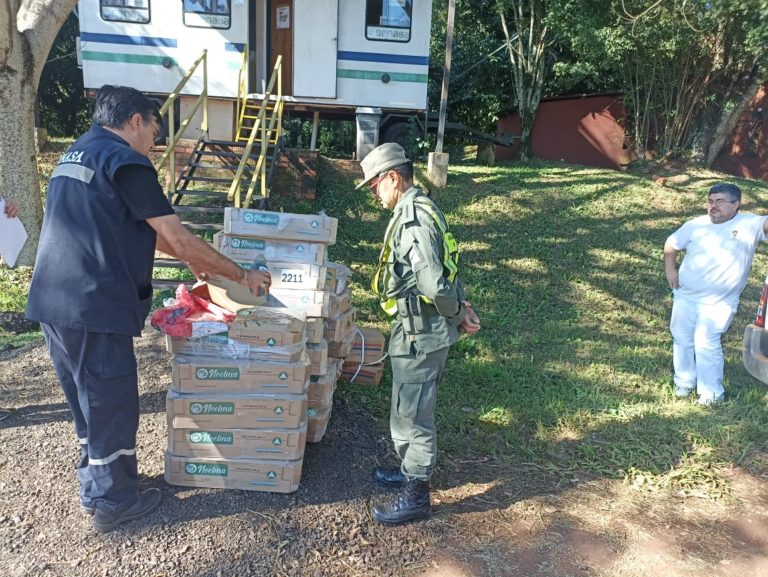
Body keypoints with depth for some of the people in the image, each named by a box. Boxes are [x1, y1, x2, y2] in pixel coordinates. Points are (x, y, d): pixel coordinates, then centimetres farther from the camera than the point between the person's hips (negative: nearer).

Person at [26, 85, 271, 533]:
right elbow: (180, 238, -16)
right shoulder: (125, 162, -12)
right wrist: (241, 274, -6)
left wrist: (191, 258, 29)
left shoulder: (75, 155, 19)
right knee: (112, 403, 7)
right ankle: (115, 502, 24)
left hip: (55, 302, 10)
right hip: (95, 306, -10)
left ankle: (95, 488, 38)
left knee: (90, 401, 22)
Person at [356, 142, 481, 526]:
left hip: (420, 333, -10)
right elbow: (445, 269, 17)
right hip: (424, 329, 10)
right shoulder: (420, 209, 11)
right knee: (409, 408, 23)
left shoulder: (411, 220, -23)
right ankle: (411, 469, 42)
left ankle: (416, 496, 20)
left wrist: (457, 314, -13)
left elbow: (435, 285, -30)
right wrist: (461, 306, 7)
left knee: (412, 413, 4)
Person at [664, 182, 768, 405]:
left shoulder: (750, 225, -7)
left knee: (706, 343, -11)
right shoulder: (696, 225, 0)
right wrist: (670, 268, -1)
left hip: (719, 301, -4)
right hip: (685, 295, 4)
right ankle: (684, 382, 32)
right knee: (681, 338, 12)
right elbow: (671, 244, 11)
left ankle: (711, 392, 7)